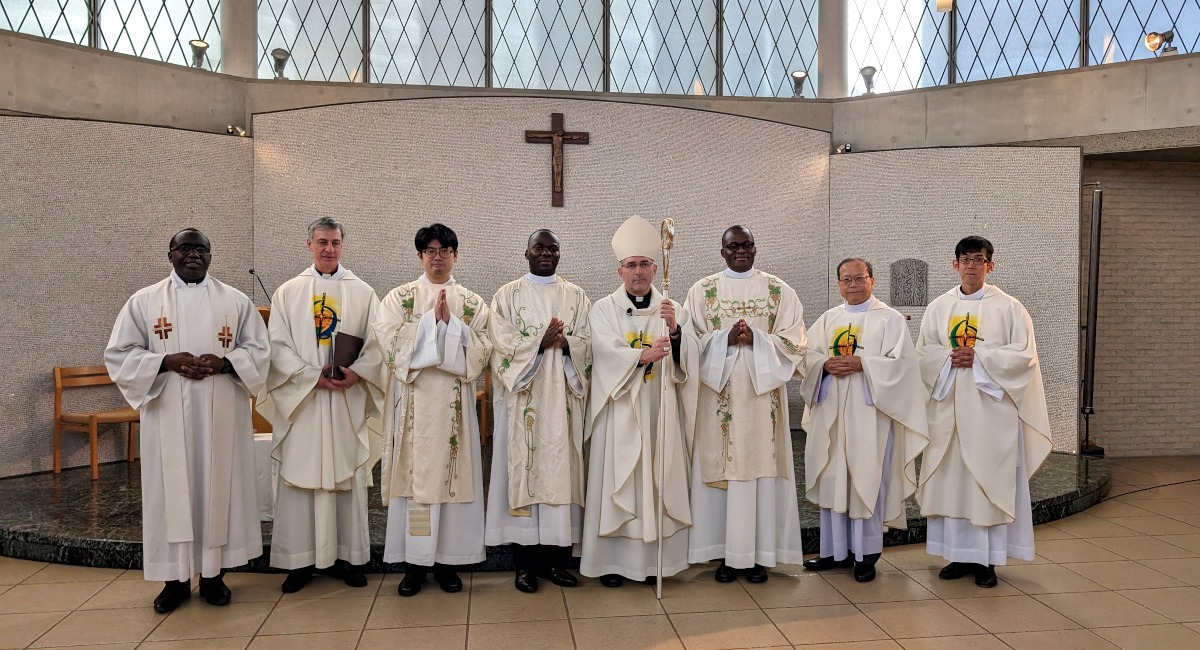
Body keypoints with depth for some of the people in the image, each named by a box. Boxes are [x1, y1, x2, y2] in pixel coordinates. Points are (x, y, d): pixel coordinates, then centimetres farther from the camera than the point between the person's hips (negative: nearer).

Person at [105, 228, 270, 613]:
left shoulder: (236, 301, 5)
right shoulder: (144, 301, 5)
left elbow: (259, 351, 4)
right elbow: (118, 354, 2)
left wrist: (224, 362, -16)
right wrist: (166, 361, -15)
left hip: (222, 415, 0)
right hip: (168, 417, 0)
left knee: (219, 488, 5)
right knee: (172, 491, 3)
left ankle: (214, 574, 17)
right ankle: (176, 578, 15)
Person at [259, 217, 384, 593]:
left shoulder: (363, 293, 7)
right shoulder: (288, 293, 7)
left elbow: (377, 344, 3)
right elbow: (277, 346, 0)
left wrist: (357, 372, -15)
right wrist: (312, 376, -12)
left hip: (347, 401, 0)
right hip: (301, 400, 0)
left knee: (348, 475, 4)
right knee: (299, 476, 2)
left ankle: (348, 556, 14)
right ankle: (300, 560, 11)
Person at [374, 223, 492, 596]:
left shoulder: (472, 303, 10)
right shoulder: (399, 297, 8)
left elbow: (480, 351, 0)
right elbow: (390, 341, -7)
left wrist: (450, 323, -11)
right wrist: (432, 319, -12)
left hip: (454, 402, 1)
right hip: (413, 401, -1)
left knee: (452, 473, 2)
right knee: (415, 473, -1)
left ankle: (446, 560, 12)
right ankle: (415, 562, 9)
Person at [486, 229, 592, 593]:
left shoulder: (576, 297, 12)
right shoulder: (508, 295, 5)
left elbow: (588, 343, 4)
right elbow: (502, 345, -5)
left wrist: (564, 343, -15)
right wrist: (541, 342, -16)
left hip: (563, 400, 2)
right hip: (524, 401, -2)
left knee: (562, 470, 2)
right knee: (523, 471, -2)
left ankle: (557, 559, 11)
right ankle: (525, 563, 6)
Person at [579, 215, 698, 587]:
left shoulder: (673, 310, 10)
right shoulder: (604, 309, 4)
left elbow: (690, 357, -2)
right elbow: (607, 352, -12)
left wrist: (675, 331, -21)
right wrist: (642, 356, -29)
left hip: (661, 411, 2)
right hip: (620, 411, -2)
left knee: (659, 479, 4)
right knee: (617, 480, 0)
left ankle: (657, 558, 14)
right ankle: (613, 560, 8)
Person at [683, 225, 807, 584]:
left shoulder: (780, 291, 8)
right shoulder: (701, 291, 7)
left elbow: (793, 341, 2)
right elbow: (692, 341, 2)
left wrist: (756, 339, -14)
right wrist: (725, 338, -15)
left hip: (762, 393, 0)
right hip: (719, 395, 0)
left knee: (761, 464, 0)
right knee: (722, 466, -1)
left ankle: (757, 554, 10)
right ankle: (726, 554, 9)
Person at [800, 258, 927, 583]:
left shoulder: (890, 319, 2)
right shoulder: (828, 319, 15)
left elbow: (899, 362, -7)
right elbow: (809, 355, 9)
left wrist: (861, 364, -19)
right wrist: (826, 364, -12)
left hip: (869, 413, -4)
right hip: (831, 412, 4)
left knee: (867, 480, -2)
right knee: (833, 479, 6)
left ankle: (866, 554, 8)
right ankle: (836, 550, 16)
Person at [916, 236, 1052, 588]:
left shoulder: (1008, 307, 1)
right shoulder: (938, 307, 10)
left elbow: (1024, 354, -5)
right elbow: (923, 353, 9)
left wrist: (979, 357, -14)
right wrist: (949, 358, -11)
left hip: (991, 406, -3)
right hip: (948, 405, 3)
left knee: (989, 478, -1)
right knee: (951, 478, 4)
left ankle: (987, 559, 7)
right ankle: (959, 555, 14)